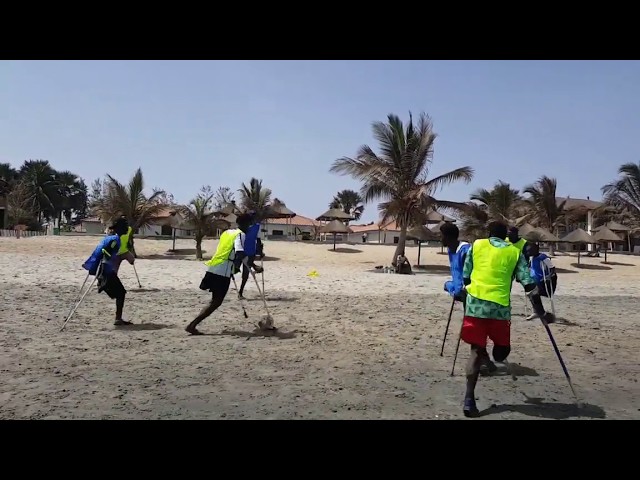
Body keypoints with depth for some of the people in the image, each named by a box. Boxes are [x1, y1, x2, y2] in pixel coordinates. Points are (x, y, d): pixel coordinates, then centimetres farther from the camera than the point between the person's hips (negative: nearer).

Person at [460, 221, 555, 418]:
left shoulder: (476, 245, 12)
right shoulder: (515, 252, 11)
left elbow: (465, 277, 15)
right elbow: (529, 285, 6)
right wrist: (541, 313, 10)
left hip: (475, 302, 2)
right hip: (499, 305, -2)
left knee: (477, 350, 3)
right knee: (502, 348, 25)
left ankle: (469, 398, -3)